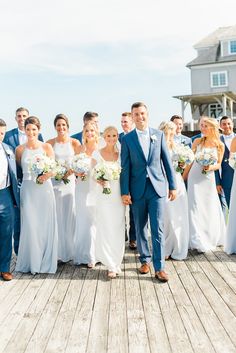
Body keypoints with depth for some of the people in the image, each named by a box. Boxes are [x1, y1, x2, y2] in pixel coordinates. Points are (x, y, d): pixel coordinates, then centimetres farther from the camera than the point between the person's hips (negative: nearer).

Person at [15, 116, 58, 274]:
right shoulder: (20, 149, 4)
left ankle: (46, 261, 21)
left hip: (45, 189, 0)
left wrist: (45, 175, -20)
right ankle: (31, 262, 18)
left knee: (46, 226, 5)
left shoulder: (47, 147, 1)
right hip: (28, 190, 0)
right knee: (30, 226, 1)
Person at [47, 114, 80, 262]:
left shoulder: (75, 142, 3)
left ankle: (72, 250, 17)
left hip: (71, 182, 0)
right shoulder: (50, 143, 4)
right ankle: (60, 252, 14)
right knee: (58, 216, 4)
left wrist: (69, 172, -14)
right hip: (55, 183, 0)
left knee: (71, 215, 4)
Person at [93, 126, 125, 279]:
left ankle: (117, 262, 20)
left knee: (118, 229, 5)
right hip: (104, 195, -2)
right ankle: (111, 265, 5)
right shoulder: (97, 154, 2)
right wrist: (100, 181, -18)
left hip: (119, 195, 2)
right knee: (106, 229, -4)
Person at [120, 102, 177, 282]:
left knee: (158, 229, -2)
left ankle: (159, 267, 5)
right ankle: (145, 260, 28)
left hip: (157, 188, 0)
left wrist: (173, 186, 3)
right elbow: (125, 167, 1)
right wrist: (125, 192, -4)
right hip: (137, 190, 1)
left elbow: (167, 161, 6)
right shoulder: (127, 139, 3)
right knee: (141, 228, 11)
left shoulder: (159, 135, 5)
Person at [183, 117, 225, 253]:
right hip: (195, 178, -1)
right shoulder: (198, 141, 0)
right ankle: (198, 242, 5)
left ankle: (211, 238, 31)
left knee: (211, 209, 9)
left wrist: (210, 167, -14)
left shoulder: (220, 145, 2)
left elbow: (218, 165, 7)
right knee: (196, 208, -3)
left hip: (209, 179, 1)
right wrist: (183, 177, 3)